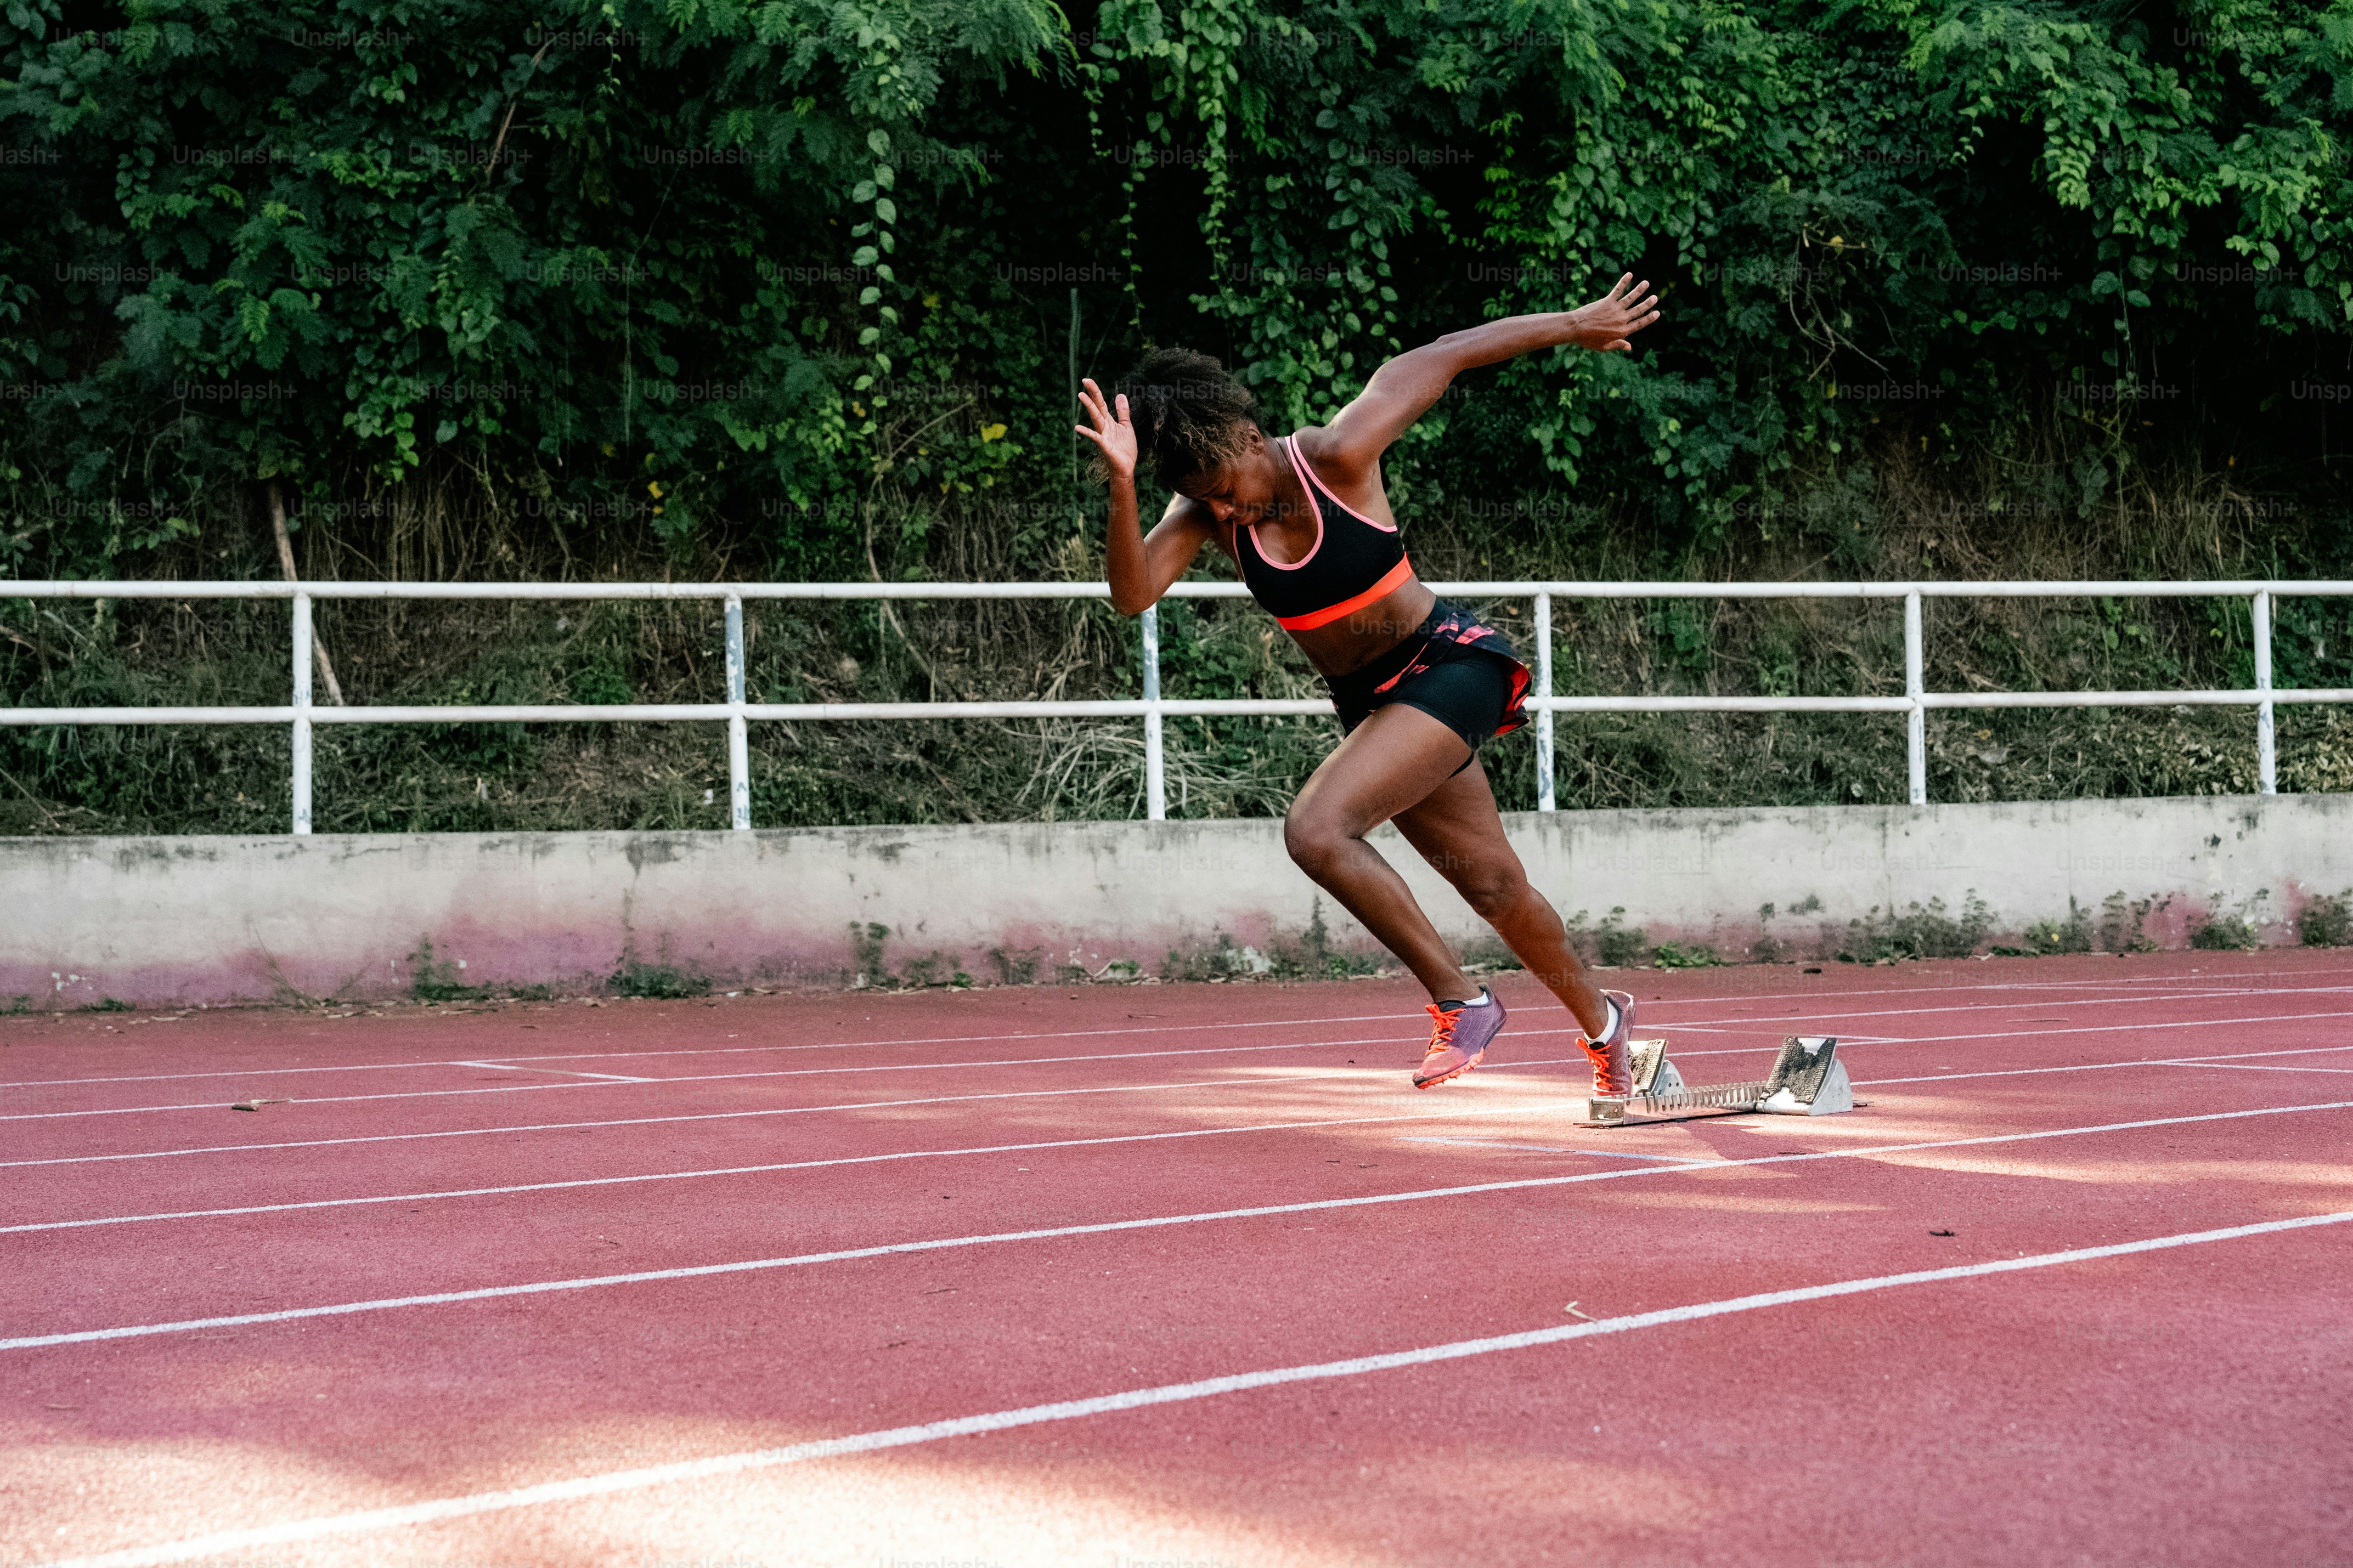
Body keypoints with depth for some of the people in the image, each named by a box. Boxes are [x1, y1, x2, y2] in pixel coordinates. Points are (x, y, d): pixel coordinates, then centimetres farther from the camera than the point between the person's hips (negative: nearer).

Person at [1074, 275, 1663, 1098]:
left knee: (1315, 829, -25)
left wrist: (1574, 324, -1)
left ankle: (1461, 1002, -11)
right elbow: (1133, 594, -24)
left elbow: (1440, 358, -11)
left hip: (1448, 664, -7)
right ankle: (1600, 1019, 40)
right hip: (1371, 701, 7)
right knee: (1492, 884, 16)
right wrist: (1121, 485, -39)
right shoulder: (1207, 507, -7)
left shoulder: (1336, 457, -21)